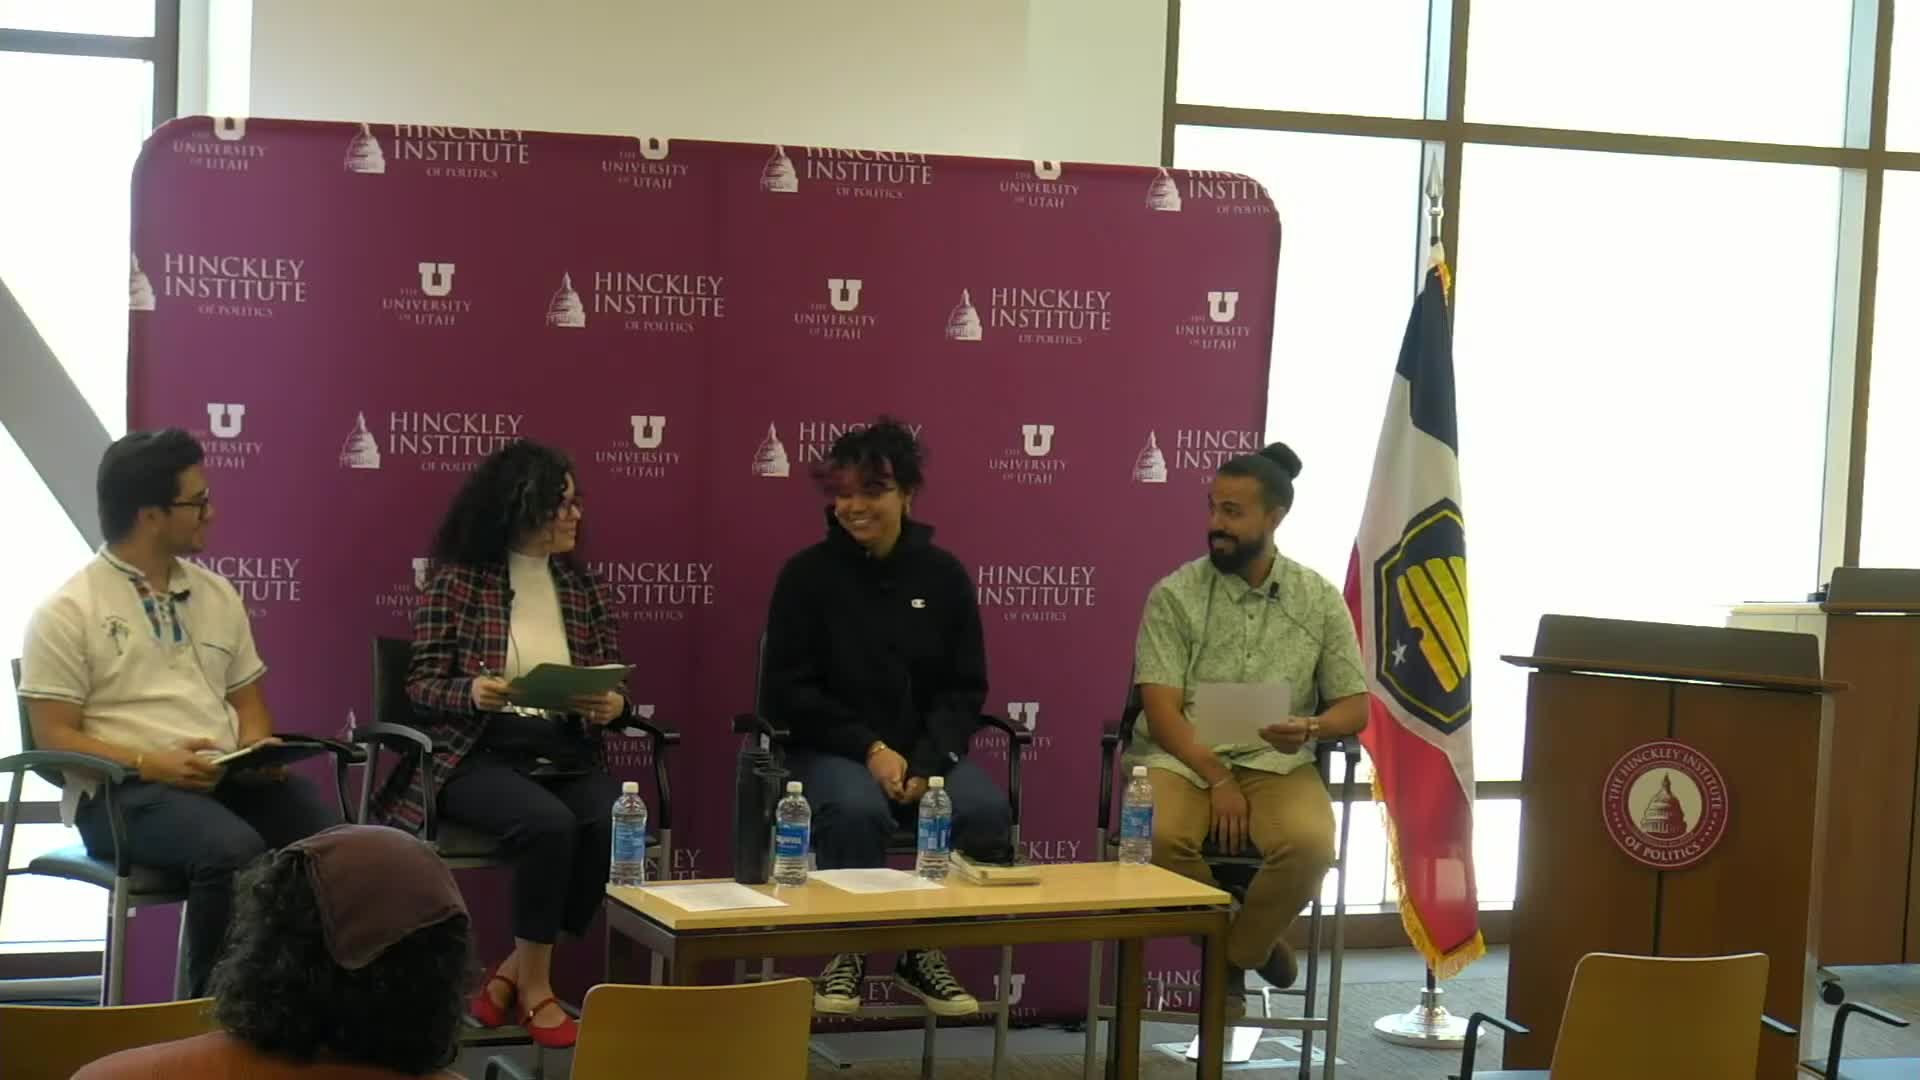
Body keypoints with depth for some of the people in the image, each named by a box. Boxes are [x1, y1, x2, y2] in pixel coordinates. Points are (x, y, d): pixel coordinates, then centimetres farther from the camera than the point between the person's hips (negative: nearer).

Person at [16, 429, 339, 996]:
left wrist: (258, 749, -2)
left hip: (229, 777, 6)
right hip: (121, 790, -6)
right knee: (232, 849, -36)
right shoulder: (68, 612, -2)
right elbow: (55, 736, -6)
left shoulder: (217, 594, 17)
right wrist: (151, 764, -19)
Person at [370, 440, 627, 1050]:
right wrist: (471, 693, -22)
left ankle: (511, 973, -11)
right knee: (549, 824, -35)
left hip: (568, 757, 4)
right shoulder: (458, 581, 1)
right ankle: (534, 988, -15)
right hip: (478, 757, -4)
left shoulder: (581, 585, 13)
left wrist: (613, 705, -10)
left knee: (618, 827, -28)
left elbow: (614, 683, 14)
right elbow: (421, 684, -1)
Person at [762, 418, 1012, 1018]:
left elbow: (966, 688, 7)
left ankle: (926, 952, -6)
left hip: (927, 747, 3)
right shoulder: (807, 575, -1)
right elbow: (787, 692, -3)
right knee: (856, 810, -36)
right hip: (832, 748, -3)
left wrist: (928, 761, -13)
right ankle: (846, 954, -12)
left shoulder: (943, 575, 5)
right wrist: (870, 749, -16)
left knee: (986, 809, -27)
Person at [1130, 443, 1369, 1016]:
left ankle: (1233, 958, -3)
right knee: (1160, 835, -34)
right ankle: (1249, 945, -4)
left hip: (1275, 762, 1)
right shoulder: (1175, 595, 1)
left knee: (1310, 844, -32)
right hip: (1183, 755, 0)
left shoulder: (1319, 600, 6)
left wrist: (1312, 727, -16)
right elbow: (1161, 710, -6)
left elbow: (1355, 706, 7)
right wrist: (1217, 779, -19)